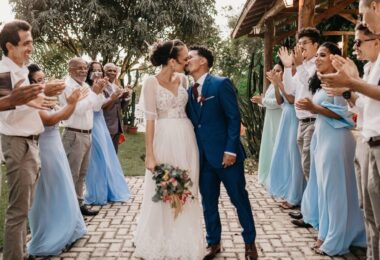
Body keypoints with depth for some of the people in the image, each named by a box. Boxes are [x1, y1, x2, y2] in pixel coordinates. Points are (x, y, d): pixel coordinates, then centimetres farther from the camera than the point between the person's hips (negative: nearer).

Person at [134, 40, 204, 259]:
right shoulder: (152, 82, -9)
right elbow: (150, 119, -11)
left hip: (186, 139, 5)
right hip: (164, 140, -5)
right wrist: (150, 155, -13)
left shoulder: (183, 80, 6)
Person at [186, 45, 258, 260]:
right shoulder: (189, 91, 11)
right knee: (208, 202, 12)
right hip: (202, 156, 5)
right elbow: (192, 123, 12)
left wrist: (231, 150, -16)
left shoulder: (221, 84, -7)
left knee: (240, 199, 6)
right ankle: (214, 243, 27)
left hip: (225, 153, -5)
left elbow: (234, 118, -10)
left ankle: (250, 242, 23)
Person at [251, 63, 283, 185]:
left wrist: (262, 100, -14)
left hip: (279, 122, -10)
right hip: (271, 121, 10)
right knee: (270, 147, 14)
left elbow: (279, 102, -23)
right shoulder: (272, 84, 16)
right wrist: (260, 101, -2)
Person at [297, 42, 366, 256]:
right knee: (325, 187, 13)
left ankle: (336, 241, 9)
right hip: (321, 136, 9)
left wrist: (315, 108, -22)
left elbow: (342, 113, -16)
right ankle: (327, 233, 23)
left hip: (336, 138, -9)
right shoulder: (321, 82, 16)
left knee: (335, 188, -2)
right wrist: (311, 107, 7)